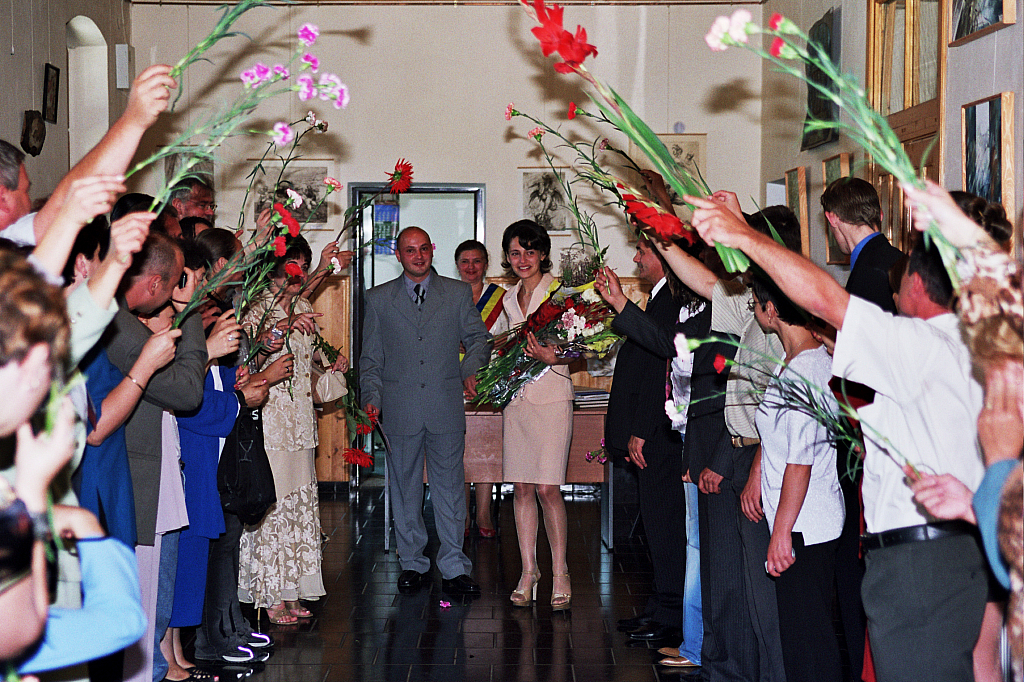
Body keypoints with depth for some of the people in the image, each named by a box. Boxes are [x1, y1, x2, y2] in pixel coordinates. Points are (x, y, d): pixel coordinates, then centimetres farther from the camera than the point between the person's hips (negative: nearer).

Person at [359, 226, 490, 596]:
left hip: (446, 406, 0)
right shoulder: (378, 299, 9)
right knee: (405, 489, 8)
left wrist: (471, 370, -5)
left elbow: (477, 337, 13)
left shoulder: (458, 293, 8)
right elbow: (371, 357, 9)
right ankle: (412, 563, 20)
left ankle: (454, 568, 8)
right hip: (400, 409, 1)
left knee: (450, 487, 1)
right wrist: (371, 395, -3)